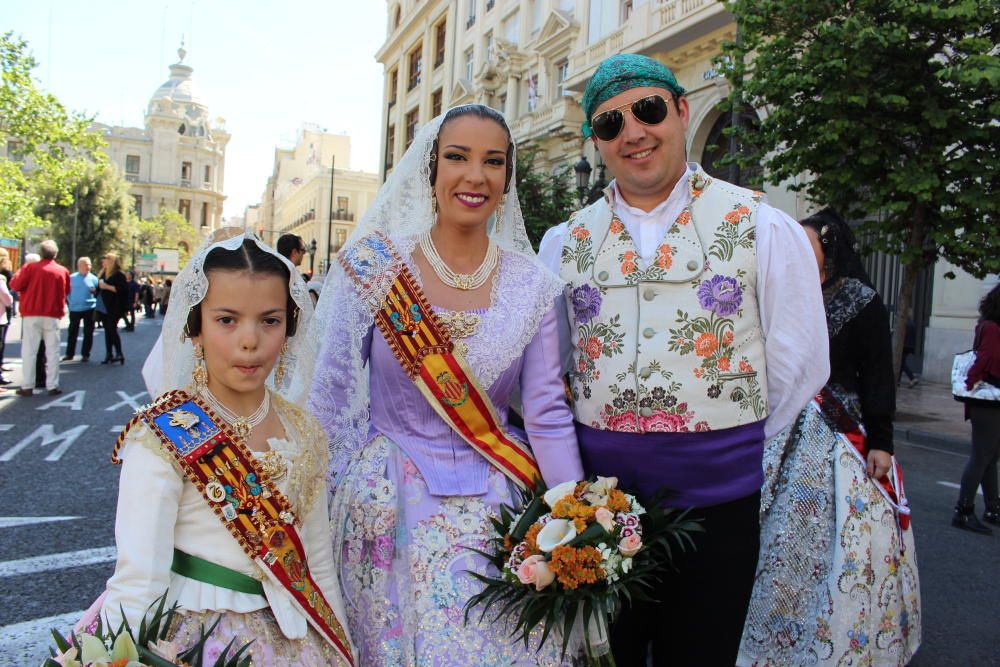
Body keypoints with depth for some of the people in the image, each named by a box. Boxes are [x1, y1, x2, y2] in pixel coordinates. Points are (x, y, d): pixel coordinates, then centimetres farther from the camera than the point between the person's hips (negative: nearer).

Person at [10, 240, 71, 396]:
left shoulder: (30, 267, -5)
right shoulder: (63, 271, 1)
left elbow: (15, 285, -6)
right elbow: (66, 292, 11)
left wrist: (20, 272, 11)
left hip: (32, 314, -1)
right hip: (53, 316, 1)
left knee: (29, 351, 4)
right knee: (52, 352, 4)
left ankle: (27, 386, 4)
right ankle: (53, 386, 3)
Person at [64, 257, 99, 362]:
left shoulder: (93, 278, 1)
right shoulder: (72, 277, 3)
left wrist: (95, 291, -17)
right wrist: (69, 301, 3)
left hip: (89, 309, -1)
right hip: (74, 309, 1)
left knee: (88, 332, 3)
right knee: (72, 332, 7)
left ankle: (85, 354, 11)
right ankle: (69, 354, 16)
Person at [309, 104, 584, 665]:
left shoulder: (532, 284, -4)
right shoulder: (374, 266, -8)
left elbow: (548, 416, -1)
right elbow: (332, 396, -1)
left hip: (495, 507, 1)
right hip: (388, 508, -1)